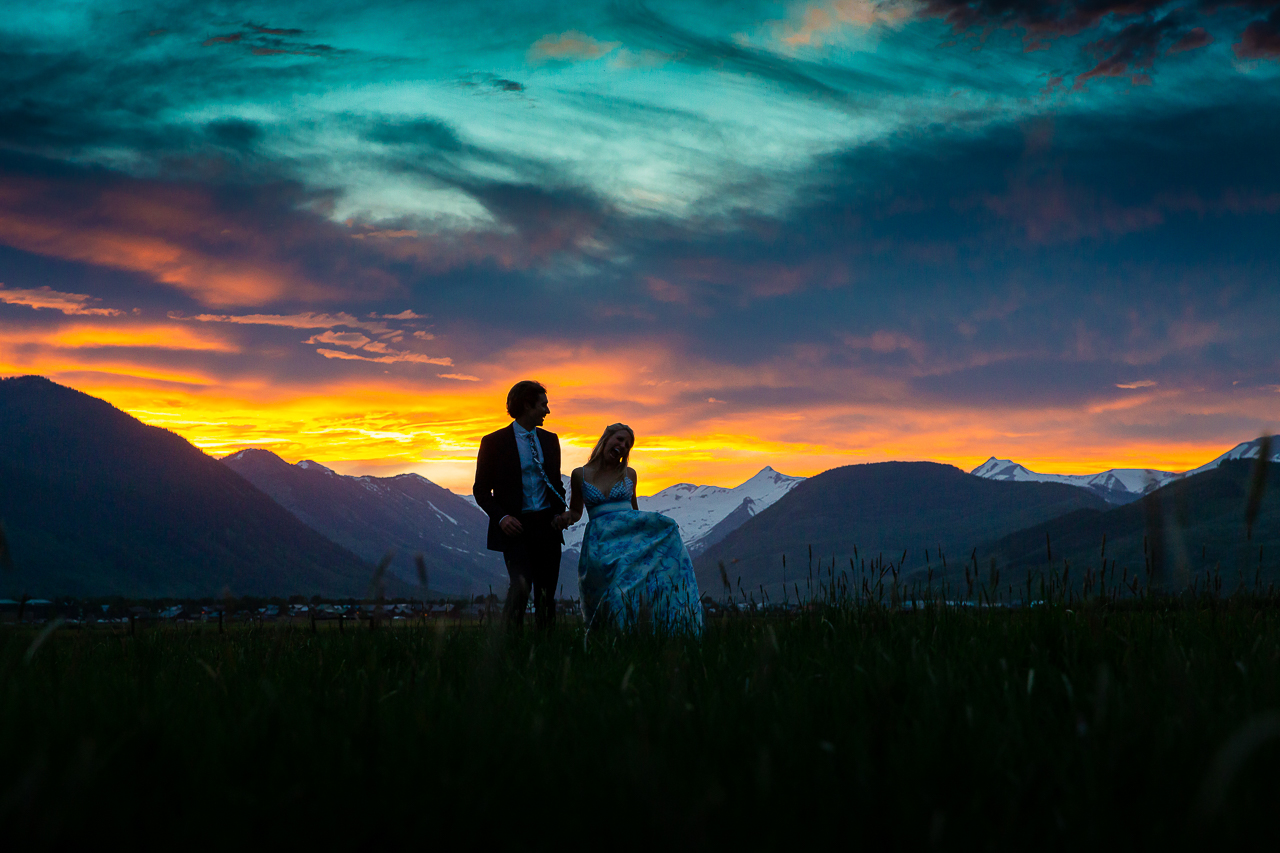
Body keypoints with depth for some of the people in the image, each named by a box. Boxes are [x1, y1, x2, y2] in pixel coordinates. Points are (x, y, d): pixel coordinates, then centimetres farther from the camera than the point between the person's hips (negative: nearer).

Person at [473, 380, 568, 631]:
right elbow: (481, 490, 0)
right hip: (515, 526, -5)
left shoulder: (550, 440, 14)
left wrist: (559, 512, 4)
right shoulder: (494, 442, -1)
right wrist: (501, 517, -14)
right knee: (521, 585, -20)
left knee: (546, 593, 5)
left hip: (546, 526, 5)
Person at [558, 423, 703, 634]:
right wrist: (566, 517, -4)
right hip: (601, 540, -2)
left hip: (631, 531, 2)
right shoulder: (580, 474, 9)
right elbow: (576, 511, 19)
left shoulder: (629, 474, 15)